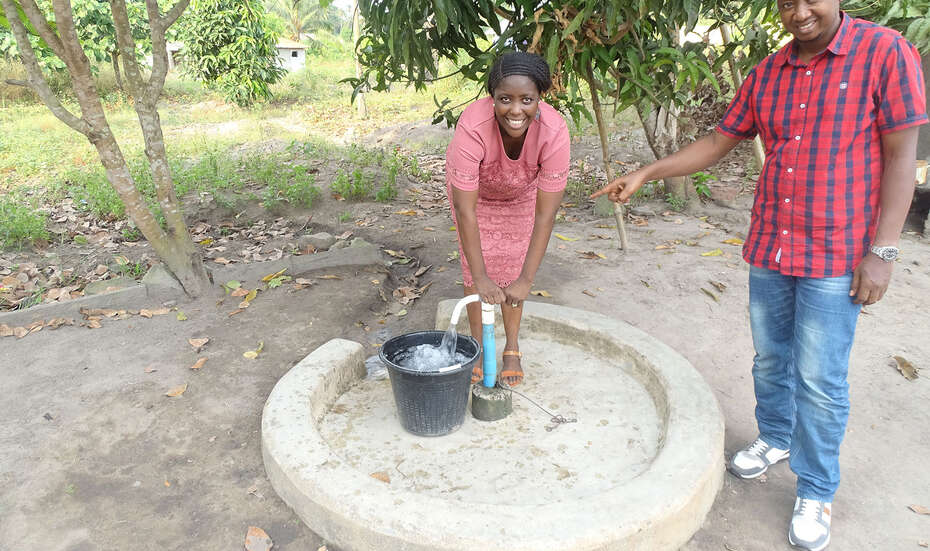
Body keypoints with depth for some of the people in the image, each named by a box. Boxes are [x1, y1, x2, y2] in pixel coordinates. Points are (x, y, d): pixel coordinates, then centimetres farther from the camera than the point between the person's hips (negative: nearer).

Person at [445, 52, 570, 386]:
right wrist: (480, 278, -37)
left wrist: (526, 280, -36)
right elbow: (465, 209, -38)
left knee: (512, 265, 4)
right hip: (473, 187, -1)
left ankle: (512, 349, 20)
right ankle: (478, 346, 16)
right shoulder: (472, 128, -42)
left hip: (521, 192, 1)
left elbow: (545, 214, -34)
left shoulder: (554, 131, -38)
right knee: (475, 264, -2)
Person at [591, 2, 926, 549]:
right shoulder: (767, 73, 6)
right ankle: (775, 439, 41)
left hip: (835, 256, -5)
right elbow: (719, 142, 12)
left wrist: (882, 252, -14)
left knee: (820, 380, 1)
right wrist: (645, 173, 3)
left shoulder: (885, 52, -8)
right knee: (770, 358, 17)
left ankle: (816, 493, 19)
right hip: (768, 250, 5)